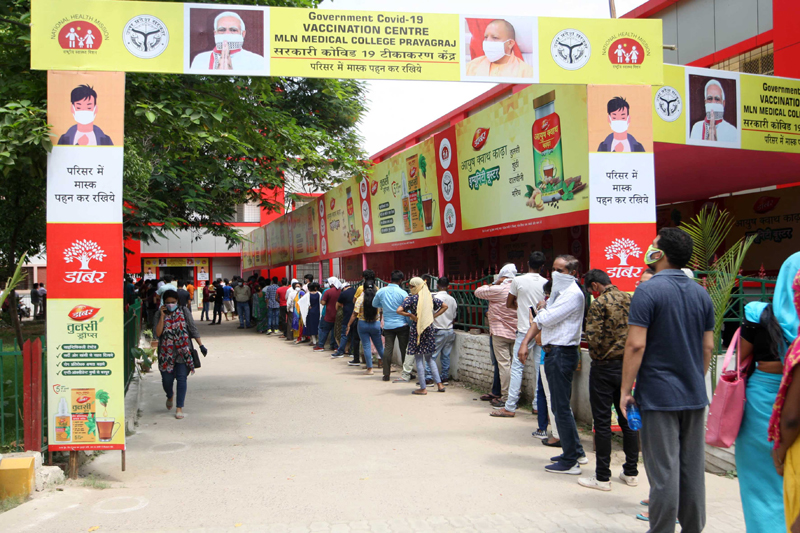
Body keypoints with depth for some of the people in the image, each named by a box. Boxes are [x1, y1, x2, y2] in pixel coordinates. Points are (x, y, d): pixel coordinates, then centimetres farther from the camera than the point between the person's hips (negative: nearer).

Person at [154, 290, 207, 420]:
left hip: (183, 351, -1)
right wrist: (162, 316, -16)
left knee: (181, 378, -5)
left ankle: (179, 408, 4)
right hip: (166, 352, 1)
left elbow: (193, 330, 3)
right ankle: (170, 396, 40)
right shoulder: (160, 314, 2)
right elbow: (157, 333, -11)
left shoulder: (184, 312, 1)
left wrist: (201, 345, -3)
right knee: (167, 379, 5)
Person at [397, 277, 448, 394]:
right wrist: (433, 316, 11)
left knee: (419, 359, 1)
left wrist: (411, 315, -7)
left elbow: (399, 310, -20)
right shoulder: (431, 297, 7)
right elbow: (444, 307, 15)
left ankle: (423, 388, 2)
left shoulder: (412, 298, -9)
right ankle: (439, 384, 13)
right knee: (429, 358, 17)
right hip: (429, 328, 5)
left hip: (417, 329, -5)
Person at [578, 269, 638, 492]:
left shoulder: (599, 304, -14)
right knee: (628, 419, 13)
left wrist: (598, 354, 1)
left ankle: (603, 477, 5)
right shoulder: (630, 300, 6)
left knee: (602, 422, 1)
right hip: (628, 366, 6)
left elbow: (594, 339, -19)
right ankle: (631, 472, 21)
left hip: (605, 367, -6)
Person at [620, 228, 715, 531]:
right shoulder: (701, 293, 7)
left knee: (663, 471, -1)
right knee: (693, 469, 12)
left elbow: (636, 345, -17)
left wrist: (625, 391, -10)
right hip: (694, 396, 6)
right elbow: (708, 346, 11)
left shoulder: (648, 290, -13)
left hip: (659, 396, -6)